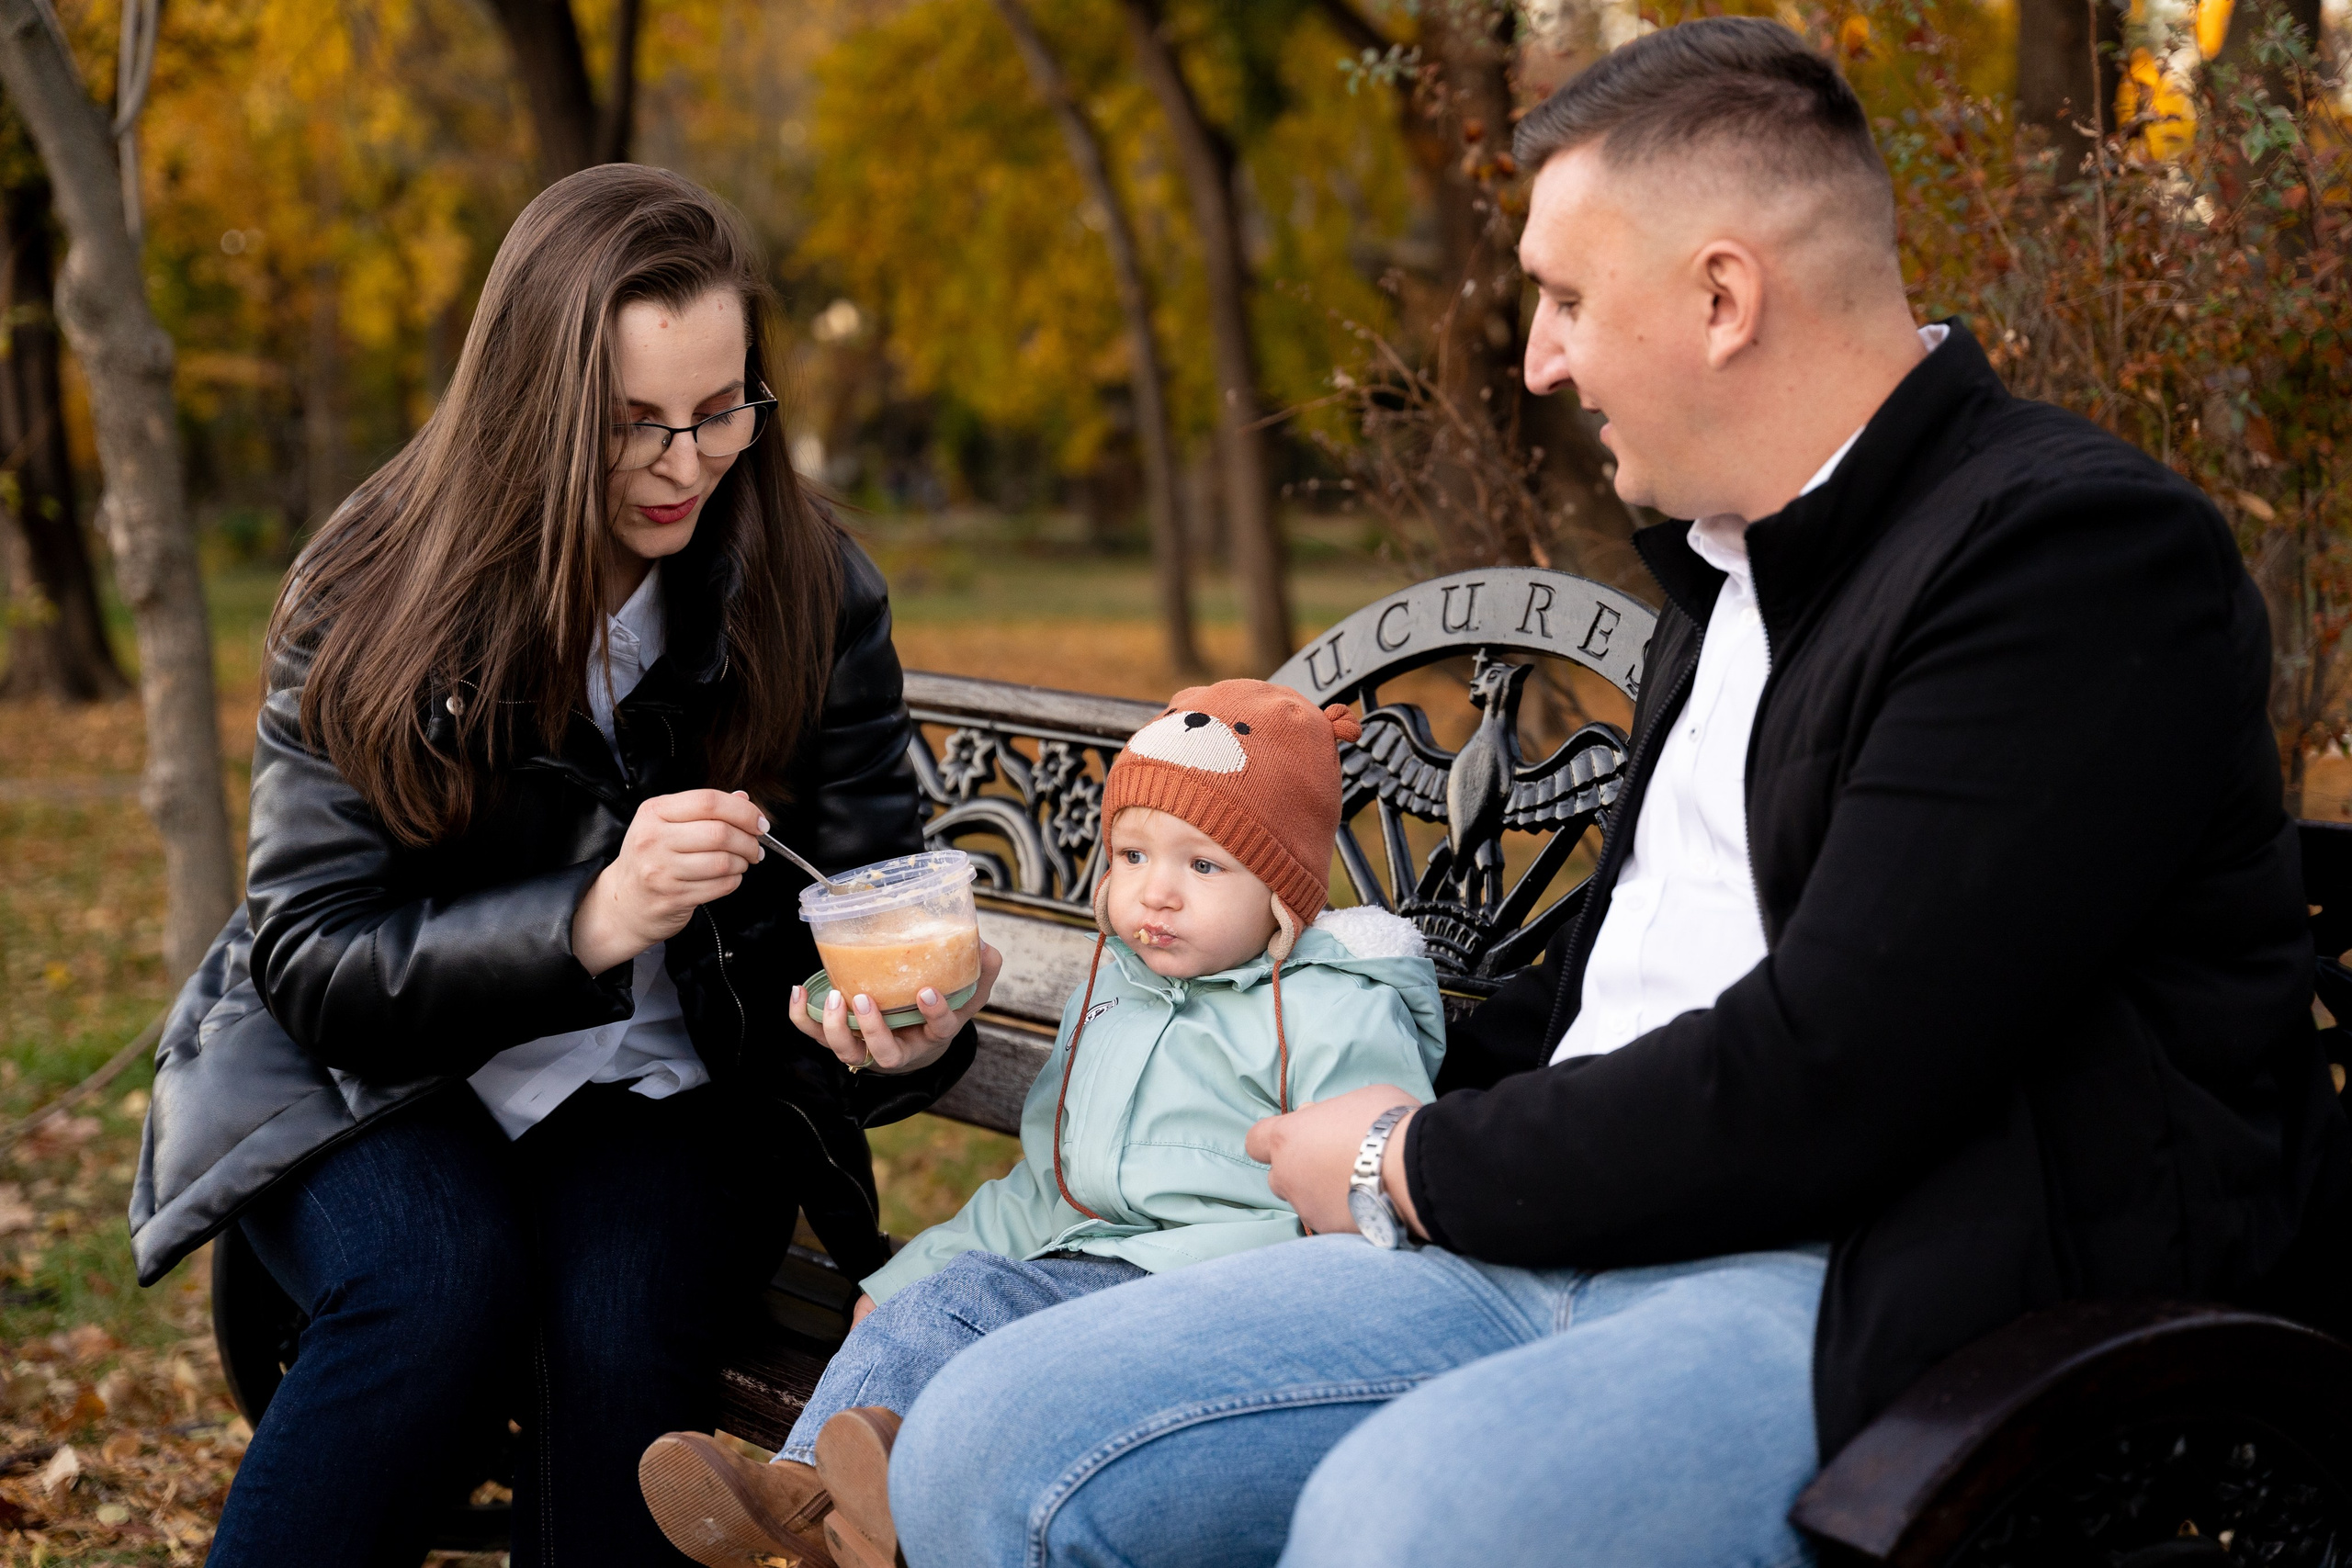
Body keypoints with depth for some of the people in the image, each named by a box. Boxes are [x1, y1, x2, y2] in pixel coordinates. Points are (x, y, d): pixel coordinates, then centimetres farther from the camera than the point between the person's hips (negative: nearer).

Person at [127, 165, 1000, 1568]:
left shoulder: (816, 597, -5)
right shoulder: (373, 598, -10)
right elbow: (311, 960, -14)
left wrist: (913, 1029, -27)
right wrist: (589, 922, -31)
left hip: (667, 1086, 1)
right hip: (373, 1076, -1)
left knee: (621, 1314, -29)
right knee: (443, 1290, -32)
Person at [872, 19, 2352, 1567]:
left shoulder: (2085, 550, -12)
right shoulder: (1736, 565, 19)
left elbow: (1814, 1086, -19)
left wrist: (1415, 1170, -6)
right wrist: (1402, 1105, 15)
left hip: (1872, 1291, -8)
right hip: (1572, 1244, 9)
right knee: (993, 1443, -7)